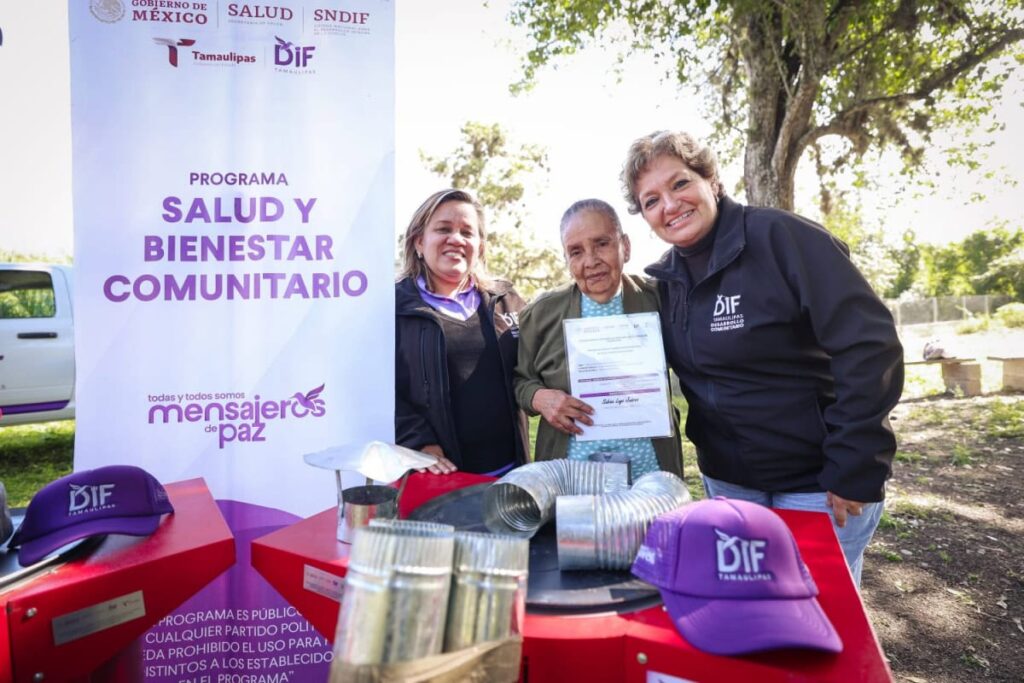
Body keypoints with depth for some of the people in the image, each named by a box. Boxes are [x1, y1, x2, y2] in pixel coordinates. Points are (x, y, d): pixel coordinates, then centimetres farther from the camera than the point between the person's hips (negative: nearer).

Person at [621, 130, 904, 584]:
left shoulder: (782, 238, -17)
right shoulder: (666, 279, 3)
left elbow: (869, 346, -20)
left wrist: (853, 471, -19)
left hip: (819, 481, -5)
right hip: (726, 481, 6)